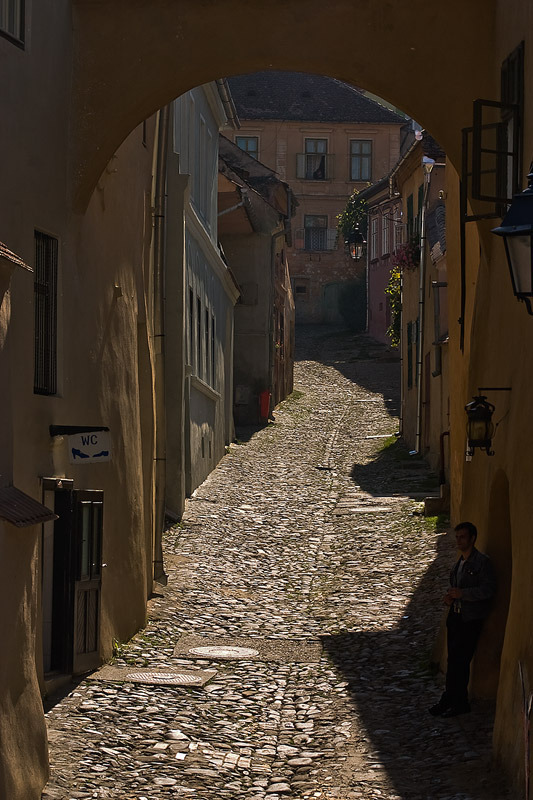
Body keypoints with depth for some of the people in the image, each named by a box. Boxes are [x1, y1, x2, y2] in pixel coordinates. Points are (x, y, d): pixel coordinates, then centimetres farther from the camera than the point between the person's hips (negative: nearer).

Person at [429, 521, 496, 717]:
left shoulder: (482, 562, -10)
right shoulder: (460, 562, 16)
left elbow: (488, 589, -17)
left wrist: (462, 594, -23)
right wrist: (450, 596, 5)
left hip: (471, 619, -8)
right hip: (456, 615, 8)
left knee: (459, 661, -6)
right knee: (453, 660, 11)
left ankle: (459, 703, 2)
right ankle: (450, 700, 18)